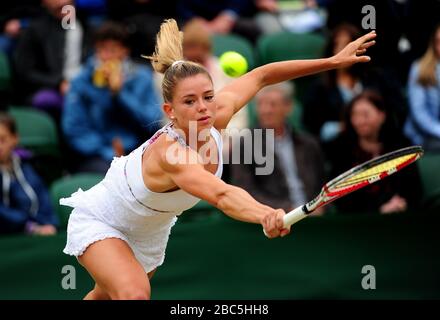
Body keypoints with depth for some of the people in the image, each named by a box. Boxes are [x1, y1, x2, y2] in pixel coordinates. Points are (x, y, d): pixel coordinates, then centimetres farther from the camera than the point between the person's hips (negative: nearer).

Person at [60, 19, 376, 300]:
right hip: (99, 222, -8)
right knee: (134, 293, -33)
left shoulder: (217, 116, -24)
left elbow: (261, 75, -7)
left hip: (149, 231, 8)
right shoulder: (171, 153, -45)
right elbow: (222, 195, -64)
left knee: (108, 296, 25)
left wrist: (333, 61, -9)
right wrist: (267, 215, -83)